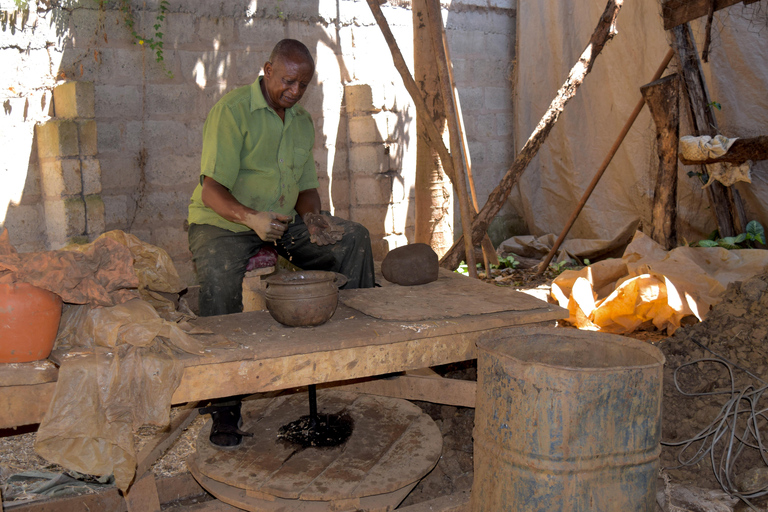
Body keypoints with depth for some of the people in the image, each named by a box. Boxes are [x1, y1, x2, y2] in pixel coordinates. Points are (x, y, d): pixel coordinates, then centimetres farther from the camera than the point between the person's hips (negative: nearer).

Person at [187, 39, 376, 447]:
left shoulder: (302, 121, 9)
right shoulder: (232, 110, -15)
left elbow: (306, 187, 13)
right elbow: (212, 190, -21)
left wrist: (313, 216, -10)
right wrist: (251, 217, -41)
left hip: (280, 223, 7)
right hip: (221, 223, -6)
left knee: (353, 237, -9)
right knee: (219, 278, -37)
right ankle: (223, 407, -28)